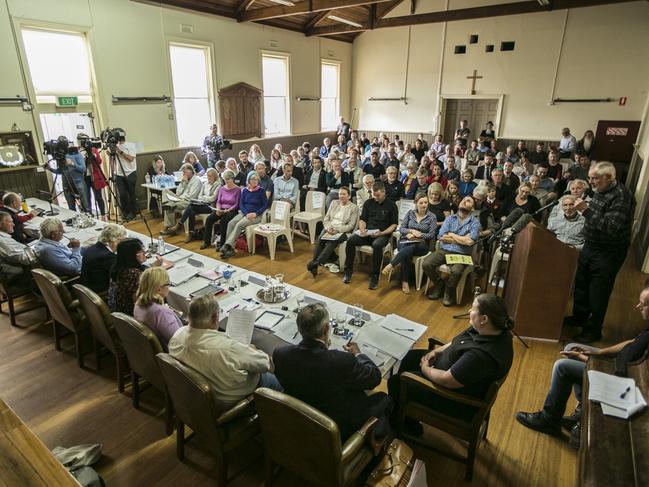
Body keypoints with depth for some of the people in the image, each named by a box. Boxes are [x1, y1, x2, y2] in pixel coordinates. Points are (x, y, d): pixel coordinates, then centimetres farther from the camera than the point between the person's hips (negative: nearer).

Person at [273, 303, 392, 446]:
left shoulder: (280, 354, -22)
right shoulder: (342, 361, -36)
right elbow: (375, 377, -18)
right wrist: (358, 354, 2)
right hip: (340, 431, -5)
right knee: (384, 399, 19)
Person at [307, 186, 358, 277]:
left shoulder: (354, 207, 4)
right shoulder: (334, 203, 17)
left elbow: (351, 225, -4)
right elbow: (326, 218, 13)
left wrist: (337, 230, -17)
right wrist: (328, 228, -8)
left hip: (342, 231, -3)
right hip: (329, 228, 3)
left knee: (332, 241, -34)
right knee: (320, 239, -28)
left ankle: (317, 263, -41)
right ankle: (314, 265, -33)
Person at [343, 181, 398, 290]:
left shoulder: (391, 205, 3)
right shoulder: (368, 203, 14)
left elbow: (394, 225, 0)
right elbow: (362, 219, 14)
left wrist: (382, 233, -16)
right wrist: (362, 229, -9)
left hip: (383, 235, -4)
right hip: (367, 233, 4)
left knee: (377, 245, -38)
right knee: (350, 240, -24)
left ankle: (375, 276, -26)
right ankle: (348, 270, -12)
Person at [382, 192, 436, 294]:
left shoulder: (432, 217, 2)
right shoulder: (410, 213, 9)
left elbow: (431, 235, -4)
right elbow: (401, 229, 6)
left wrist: (419, 234, -19)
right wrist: (411, 231, -14)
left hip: (422, 244, -1)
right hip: (405, 241, 2)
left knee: (409, 248, -37)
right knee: (407, 252, -34)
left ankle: (390, 265, -34)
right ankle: (405, 281, -30)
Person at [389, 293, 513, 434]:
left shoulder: (483, 355, -39)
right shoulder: (496, 330, -10)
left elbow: (446, 380, -32)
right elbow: (457, 342, 7)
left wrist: (425, 368, -14)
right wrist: (435, 352, -4)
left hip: (458, 400, -9)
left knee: (395, 382, -1)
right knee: (410, 356, 19)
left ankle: (409, 426, 26)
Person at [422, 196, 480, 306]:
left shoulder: (475, 222, 3)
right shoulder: (450, 218, 12)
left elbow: (469, 241, -13)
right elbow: (441, 237, -1)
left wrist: (451, 235, -3)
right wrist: (461, 239, -4)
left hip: (461, 254, -3)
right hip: (444, 251, 3)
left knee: (456, 271, -34)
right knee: (426, 263, -22)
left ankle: (449, 292, -1)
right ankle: (439, 285, 7)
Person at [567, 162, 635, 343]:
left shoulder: (621, 196, -22)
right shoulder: (600, 191, 6)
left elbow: (610, 227, -31)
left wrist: (586, 210, -30)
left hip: (608, 253, -8)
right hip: (590, 247, 9)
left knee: (598, 294, 3)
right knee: (581, 284, 19)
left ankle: (593, 330, 19)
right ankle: (580, 317, 39)